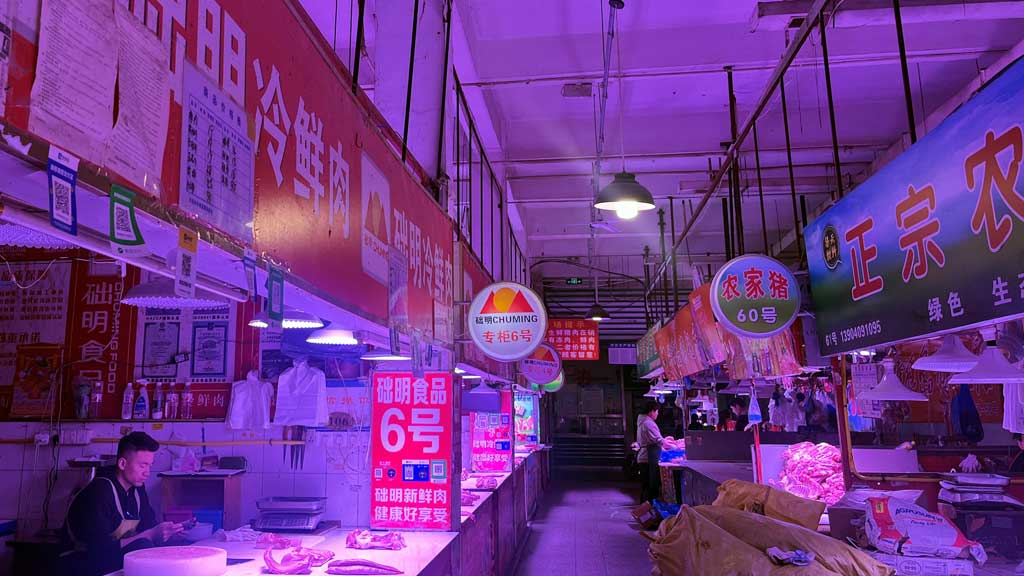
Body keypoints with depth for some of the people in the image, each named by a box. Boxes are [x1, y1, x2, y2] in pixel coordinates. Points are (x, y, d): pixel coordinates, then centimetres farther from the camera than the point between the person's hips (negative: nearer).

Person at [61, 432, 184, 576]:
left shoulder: (137, 486, 1)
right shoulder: (99, 492, -23)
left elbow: (148, 525, 2)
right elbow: (100, 549, -27)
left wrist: (170, 531, -17)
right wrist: (150, 535, -29)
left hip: (114, 553, 7)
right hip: (83, 564, -7)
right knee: (142, 547, -32)